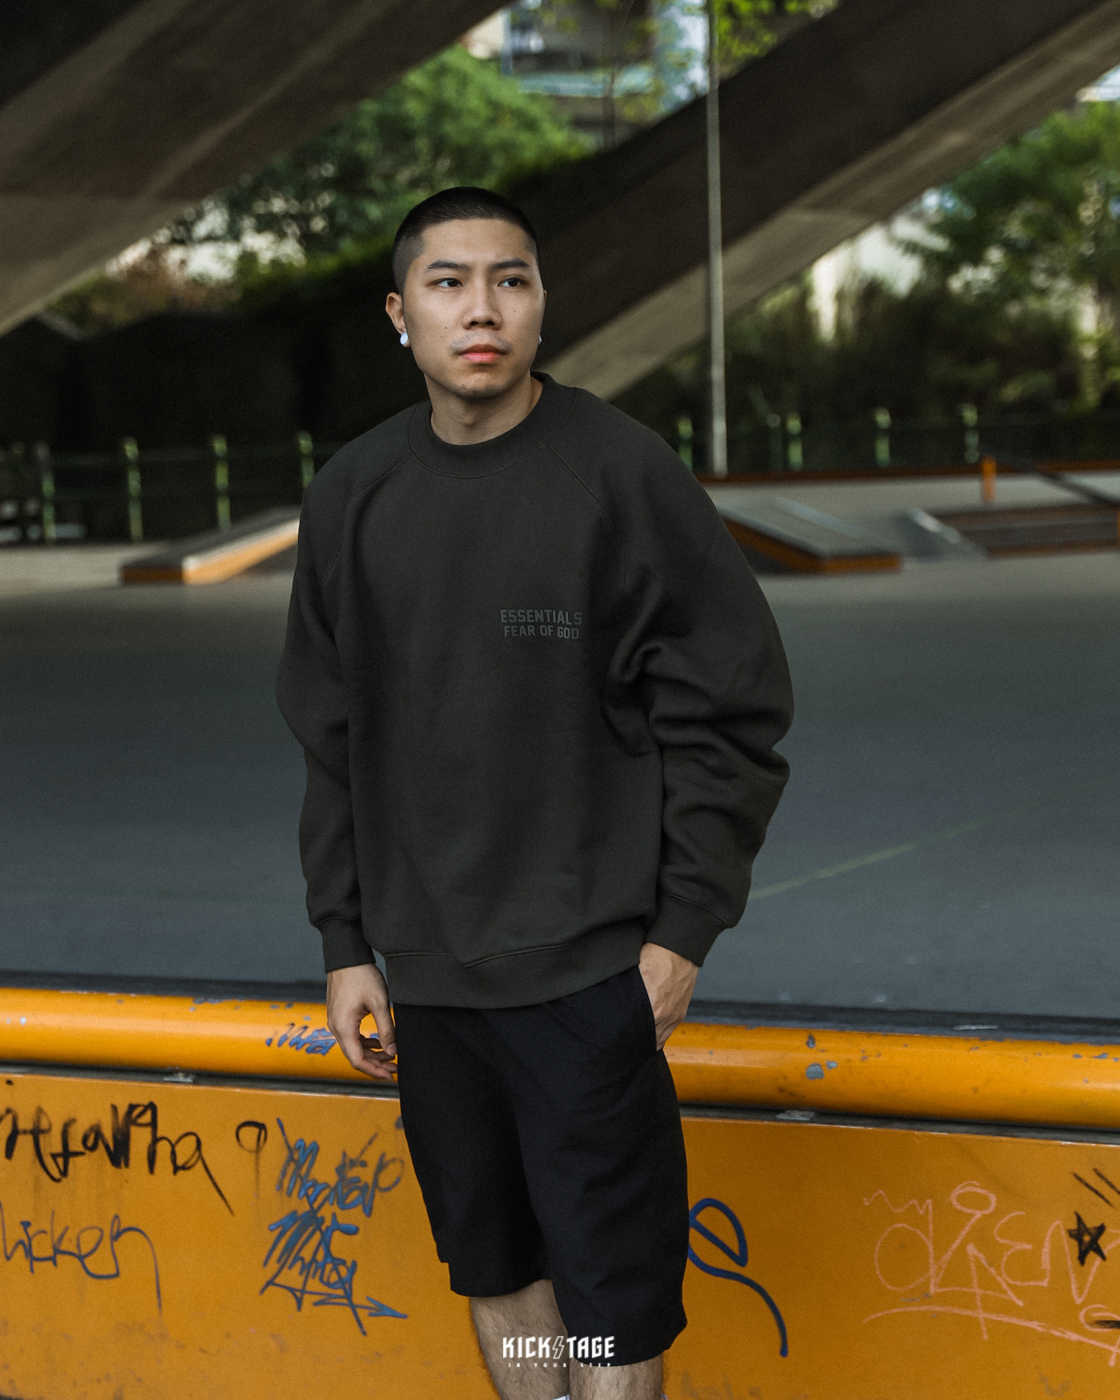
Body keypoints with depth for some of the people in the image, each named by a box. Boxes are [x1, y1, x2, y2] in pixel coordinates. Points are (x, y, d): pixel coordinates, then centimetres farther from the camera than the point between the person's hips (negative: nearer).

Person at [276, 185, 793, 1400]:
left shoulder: (622, 473, -8)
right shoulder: (351, 494, 5)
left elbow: (731, 707, -6)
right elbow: (332, 735, 12)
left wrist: (683, 928, -10)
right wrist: (345, 942, 8)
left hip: (588, 969, -4)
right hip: (423, 971, 4)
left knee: (610, 1281, 0)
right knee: (494, 1265, 13)